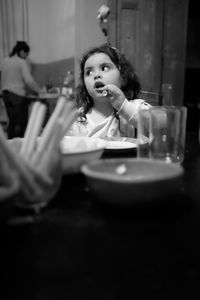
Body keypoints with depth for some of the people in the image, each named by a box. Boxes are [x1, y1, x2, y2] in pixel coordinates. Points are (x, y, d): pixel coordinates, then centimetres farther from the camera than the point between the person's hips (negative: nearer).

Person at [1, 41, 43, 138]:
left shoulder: (5, 61, 10)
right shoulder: (22, 62, -10)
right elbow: (29, 80, -16)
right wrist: (39, 90, -4)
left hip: (5, 93, 7)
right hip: (18, 94, -7)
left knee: (11, 121, 14)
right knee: (21, 123, 0)